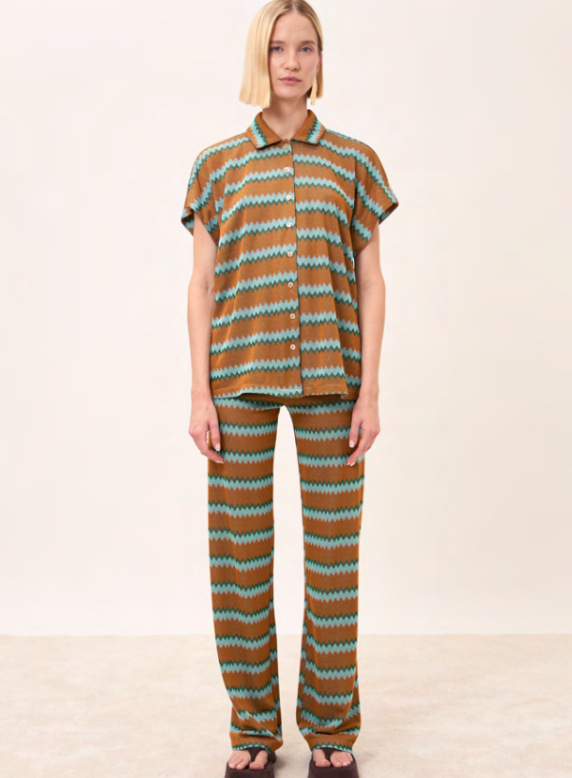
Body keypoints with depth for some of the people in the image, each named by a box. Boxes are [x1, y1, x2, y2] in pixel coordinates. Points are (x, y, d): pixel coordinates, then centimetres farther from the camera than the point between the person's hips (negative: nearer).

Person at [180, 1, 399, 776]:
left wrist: (370, 390, -3)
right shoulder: (217, 165, 9)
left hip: (330, 376, 0)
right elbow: (201, 286, 6)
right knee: (238, 553, 3)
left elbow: (371, 282, 6)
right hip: (241, 376, 1)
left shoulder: (355, 160, 9)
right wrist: (200, 393, -2)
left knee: (335, 552, 3)